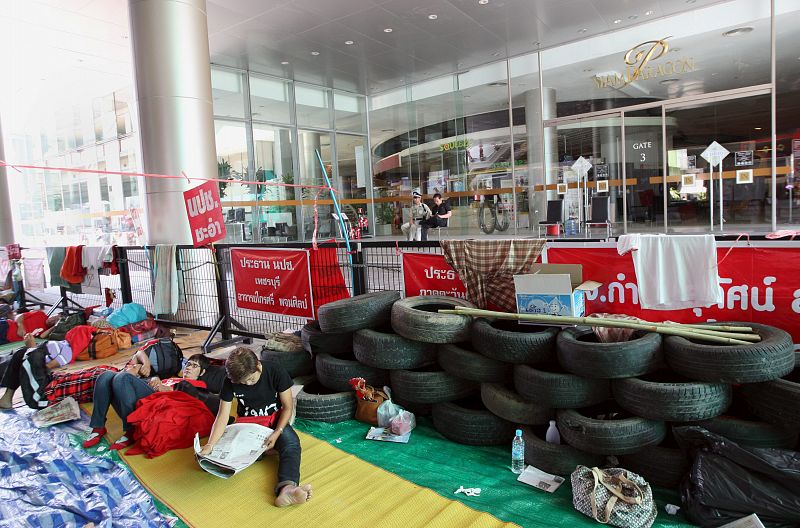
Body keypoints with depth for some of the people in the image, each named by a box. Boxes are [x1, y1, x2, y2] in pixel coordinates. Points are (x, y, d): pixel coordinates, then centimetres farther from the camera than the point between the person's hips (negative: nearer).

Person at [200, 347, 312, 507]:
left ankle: (286, 488, -55)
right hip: (247, 422, 3)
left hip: (275, 419, -2)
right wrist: (209, 445, -27)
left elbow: (287, 406, -11)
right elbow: (223, 416, -13)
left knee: (291, 443, -34)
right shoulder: (230, 382, -13)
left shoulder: (276, 372, -19)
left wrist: (276, 433, -23)